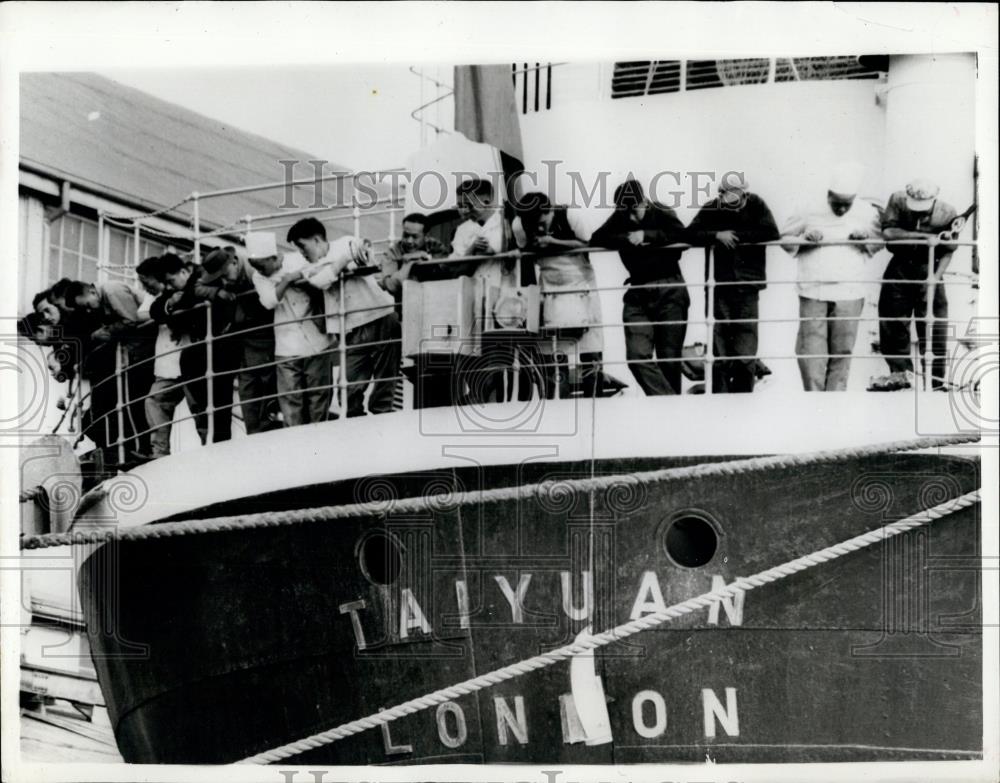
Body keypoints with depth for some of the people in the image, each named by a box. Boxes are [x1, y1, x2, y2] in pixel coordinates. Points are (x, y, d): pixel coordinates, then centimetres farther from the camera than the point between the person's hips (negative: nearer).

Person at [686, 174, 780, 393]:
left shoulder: (756, 205, 0)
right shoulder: (711, 209, 2)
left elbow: (772, 232, -11)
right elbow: (690, 234, -6)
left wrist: (737, 235, -11)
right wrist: (717, 235, -19)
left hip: (748, 286, 0)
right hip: (720, 286, 0)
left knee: (746, 351, -1)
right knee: (720, 350, 1)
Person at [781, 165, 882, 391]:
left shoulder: (867, 213, 7)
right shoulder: (809, 213, 3)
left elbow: (878, 244, 18)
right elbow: (784, 239, 10)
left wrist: (865, 239, -4)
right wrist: (803, 239, -10)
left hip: (849, 293, 1)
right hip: (813, 292, -1)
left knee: (842, 349, 3)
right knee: (811, 347, -4)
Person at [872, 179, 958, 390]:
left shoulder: (946, 213, -14)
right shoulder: (897, 201, -13)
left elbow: (947, 252, -6)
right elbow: (888, 232, -24)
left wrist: (935, 278, -19)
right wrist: (922, 236, -28)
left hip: (928, 268, -2)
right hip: (900, 264, 2)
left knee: (932, 325, -4)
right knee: (891, 319, 6)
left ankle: (936, 379, 6)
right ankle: (901, 372, 21)